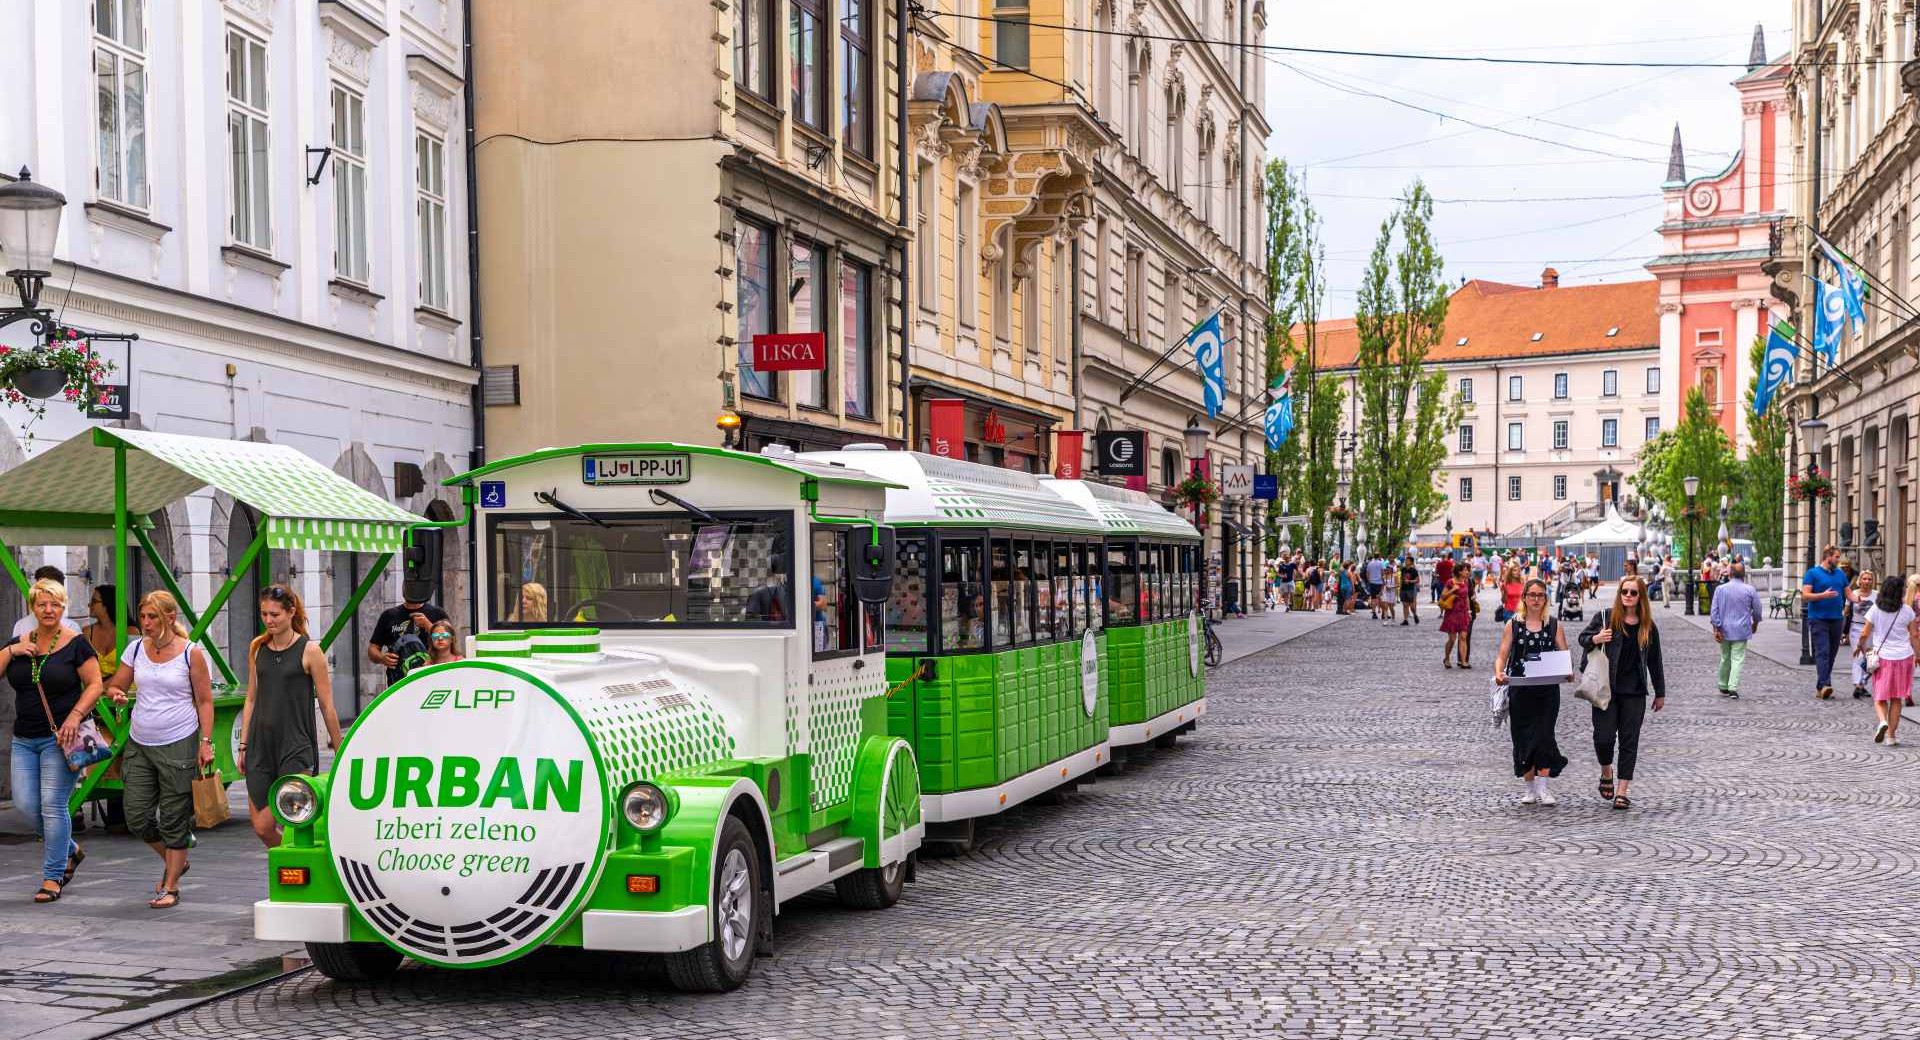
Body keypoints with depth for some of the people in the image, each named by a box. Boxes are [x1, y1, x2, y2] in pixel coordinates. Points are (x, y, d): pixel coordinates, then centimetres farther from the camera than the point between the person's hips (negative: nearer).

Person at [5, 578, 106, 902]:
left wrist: (75, 716, -19)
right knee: (25, 803, 2)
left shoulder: (76, 644, -5)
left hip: (59, 738, -5)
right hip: (24, 739, 5)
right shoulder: (19, 643, 9)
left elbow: (95, 685, -6)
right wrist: (11, 652, -9)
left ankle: (53, 877, 4)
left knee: (53, 805, -7)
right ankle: (70, 851, 25)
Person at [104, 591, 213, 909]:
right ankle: (174, 861, 29)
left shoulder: (191, 654, -6)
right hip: (139, 744, 5)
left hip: (179, 745, -5)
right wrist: (116, 694, -11)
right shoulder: (136, 648, 5)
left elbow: (204, 701, -3)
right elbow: (115, 685, 14)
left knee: (174, 820, 0)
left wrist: (206, 742, -9)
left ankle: (171, 886, 12)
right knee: (137, 818, 5)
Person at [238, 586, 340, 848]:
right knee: (262, 828, 3)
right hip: (261, 746, 5)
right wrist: (243, 746, 13)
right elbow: (251, 700, 16)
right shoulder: (257, 648, 9)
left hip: (296, 747, -5)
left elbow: (327, 705, -2)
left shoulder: (309, 650, -5)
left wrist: (339, 749, 1)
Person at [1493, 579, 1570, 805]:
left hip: (1548, 689, -1)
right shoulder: (1513, 624, 4)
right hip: (1520, 690, 1)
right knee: (1523, 737, 4)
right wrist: (1499, 673, -21)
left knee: (1544, 735, -10)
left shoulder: (1554, 625, 6)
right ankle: (1530, 789, 15)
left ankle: (1542, 788, -8)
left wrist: (1567, 672, -18)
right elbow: (1502, 655, 0)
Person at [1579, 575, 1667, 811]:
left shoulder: (1648, 627, 8)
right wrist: (1595, 639, -16)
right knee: (1604, 737, -8)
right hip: (1606, 689, -2)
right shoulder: (1605, 617, 0)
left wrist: (1660, 693, 16)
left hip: (1634, 693, 2)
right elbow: (1583, 637, 7)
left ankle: (1621, 792, 5)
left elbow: (1654, 662, 14)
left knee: (1629, 741, 1)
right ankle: (1606, 773, 23)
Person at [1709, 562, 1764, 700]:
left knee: (1725, 658, 15)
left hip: (1724, 630, 3)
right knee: (1738, 659, -5)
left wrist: (1716, 629, -3)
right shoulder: (1749, 590, -4)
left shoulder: (1720, 589, 0)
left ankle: (1723, 687, 24)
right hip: (1741, 631, -2)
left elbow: (1714, 611, -4)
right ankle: (1733, 688, -16)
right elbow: (1757, 610, 5)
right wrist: (1755, 623, 23)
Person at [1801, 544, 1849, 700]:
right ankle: (1824, 685, -24)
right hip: (1818, 618, -6)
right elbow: (1805, 596, -7)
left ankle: (1820, 687, 13)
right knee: (1823, 652, -16)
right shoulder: (1813, 573, -1)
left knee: (1831, 653, 7)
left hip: (1836, 619, 6)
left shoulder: (1840, 574, 16)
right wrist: (1823, 595, -20)